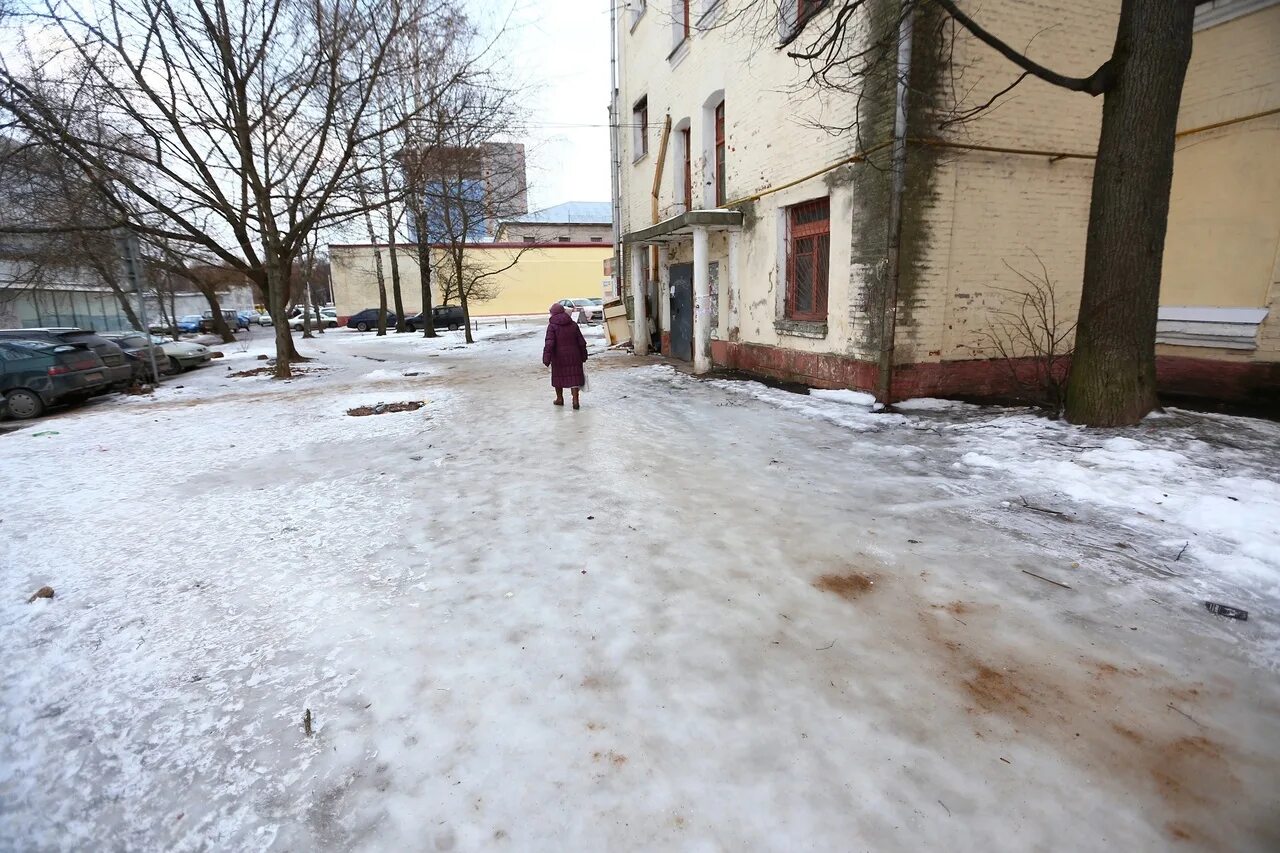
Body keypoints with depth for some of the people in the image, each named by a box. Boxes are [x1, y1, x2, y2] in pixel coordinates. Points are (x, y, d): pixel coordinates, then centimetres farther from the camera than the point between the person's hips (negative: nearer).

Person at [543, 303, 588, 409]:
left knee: (558, 376, 16)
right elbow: (582, 342, 5)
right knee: (574, 376, 4)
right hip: (573, 356, 2)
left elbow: (549, 344, -18)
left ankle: (559, 399, 29)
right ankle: (575, 400, -5)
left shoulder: (552, 326, -9)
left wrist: (546, 359, -17)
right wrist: (583, 356, 15)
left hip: (559, 356, -2)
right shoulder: (573, 324, 3)